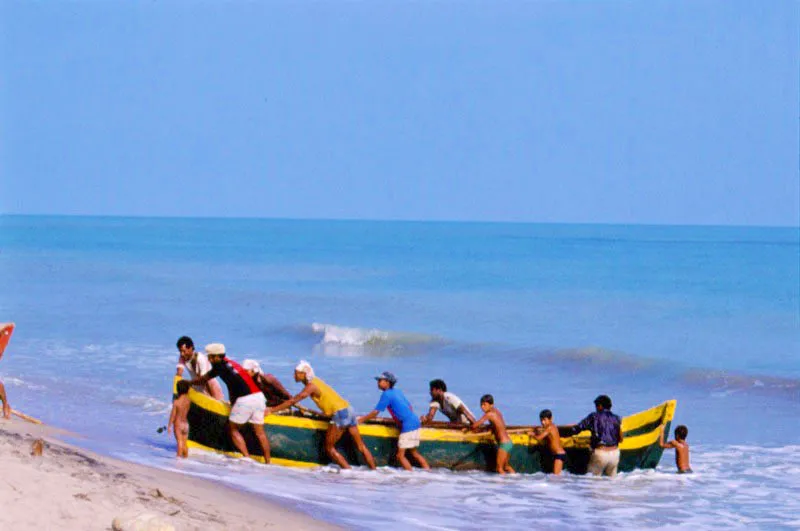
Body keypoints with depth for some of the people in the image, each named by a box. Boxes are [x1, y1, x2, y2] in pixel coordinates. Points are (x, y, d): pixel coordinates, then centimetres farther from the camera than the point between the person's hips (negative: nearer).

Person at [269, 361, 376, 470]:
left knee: (329, 447, 1)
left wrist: (272, 410, -5)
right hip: (349, 410, 9)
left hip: (340, 414, -9)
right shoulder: (315, 380, 16)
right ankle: (374, 470, 8)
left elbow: (293, 401, -9)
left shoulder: (311, 386, -9)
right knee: (360, 446, 10)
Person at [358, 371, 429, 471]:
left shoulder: (387, 394, -8)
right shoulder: (397, 391, 16)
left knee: (400, 455, -5)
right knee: (414, 453, 17)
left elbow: (375, 412, -7)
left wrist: (360, 420, 2)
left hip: (408, 426, -9)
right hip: (415, 422, 9)